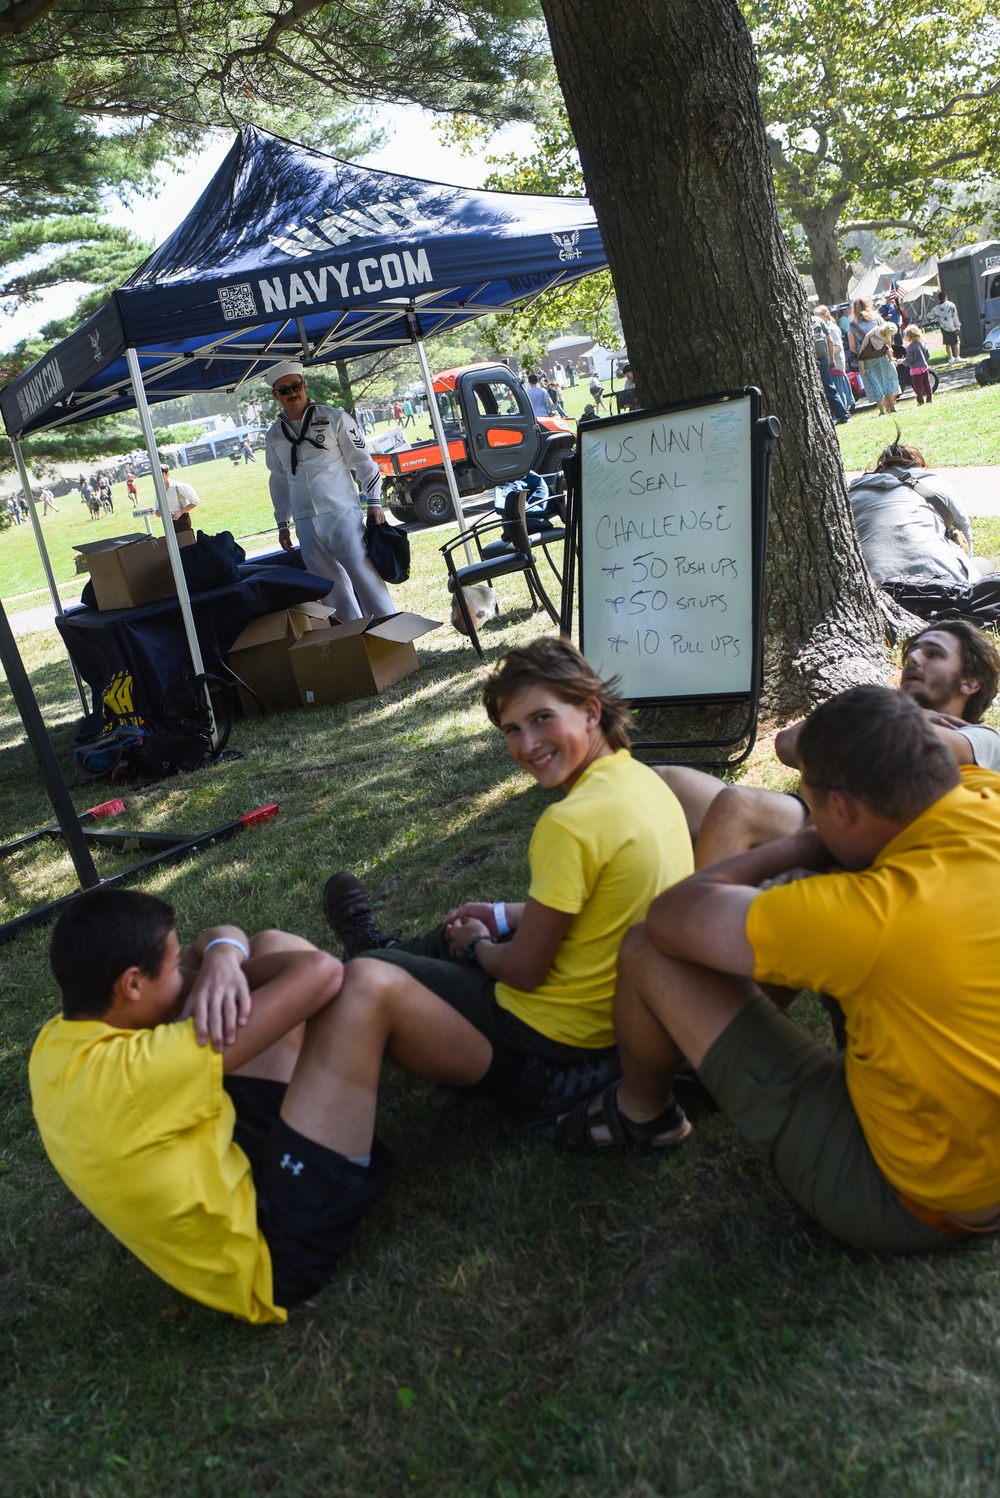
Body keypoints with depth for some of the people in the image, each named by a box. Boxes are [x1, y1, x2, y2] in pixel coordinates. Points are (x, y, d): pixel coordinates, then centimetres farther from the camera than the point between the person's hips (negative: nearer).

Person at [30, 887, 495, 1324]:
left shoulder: (56, 1043, -3)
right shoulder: (131, 1072, -32)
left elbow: (225, 937, 5)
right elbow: (318, 972, -28)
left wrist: (222, 954, -19)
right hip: (272, 1252, -9)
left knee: (273, 945, 6)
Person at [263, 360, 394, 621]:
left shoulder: (333, 418, 1)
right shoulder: (274, 435, 13)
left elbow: (362, 460, 2)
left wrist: (373, 501, -4)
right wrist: (282, 523, 20)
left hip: (342, 515, -4)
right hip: (306, 525, 4)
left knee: (366, 581, -8)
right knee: (334, 593, 7)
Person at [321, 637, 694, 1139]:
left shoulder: (571, 823, -30)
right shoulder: (642, 779, -2)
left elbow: (524, 970, -21)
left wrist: (475, 944, 0)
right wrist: (503, 915, 15)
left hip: (559, 1036, -8)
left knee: (368, 974, 4)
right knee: (471, 929, 31)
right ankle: (388, 950, 56)